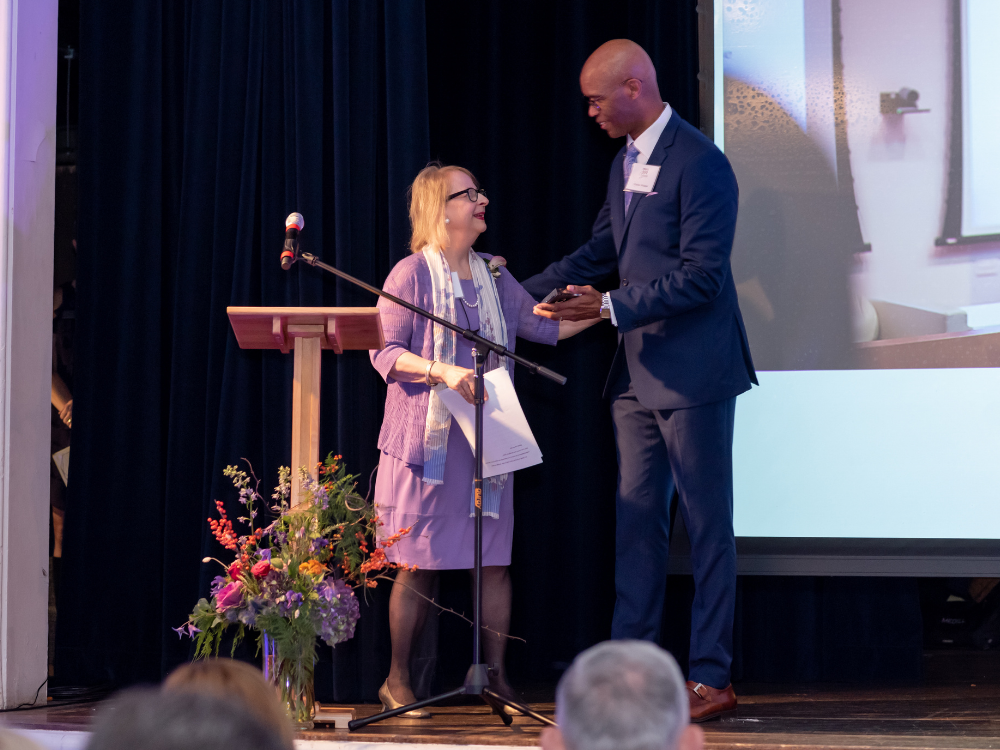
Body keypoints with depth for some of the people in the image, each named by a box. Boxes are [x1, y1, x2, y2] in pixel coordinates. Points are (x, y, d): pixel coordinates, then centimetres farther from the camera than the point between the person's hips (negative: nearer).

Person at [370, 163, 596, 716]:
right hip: (428, 437, -5)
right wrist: (442, 371, -23)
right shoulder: (412, 274, -4)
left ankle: (496, 675, 12)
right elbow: (385, 352, -9)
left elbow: (546, 324, 15)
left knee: (495, 560, 3)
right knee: (419, 563, -2)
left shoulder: (494, 279, 13)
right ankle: (398, 681, 9)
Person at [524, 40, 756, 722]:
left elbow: (700, 275, -20)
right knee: (637, 522, 10)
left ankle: (712, 678, 4)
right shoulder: (626, 162, 12)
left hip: (692, 371, -9)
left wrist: (610, 307, -22)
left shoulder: (700, 164, -16)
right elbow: (602, 251, 19)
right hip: (639, 371, 9)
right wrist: (522, 295, 13)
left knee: (707, 524, -1)